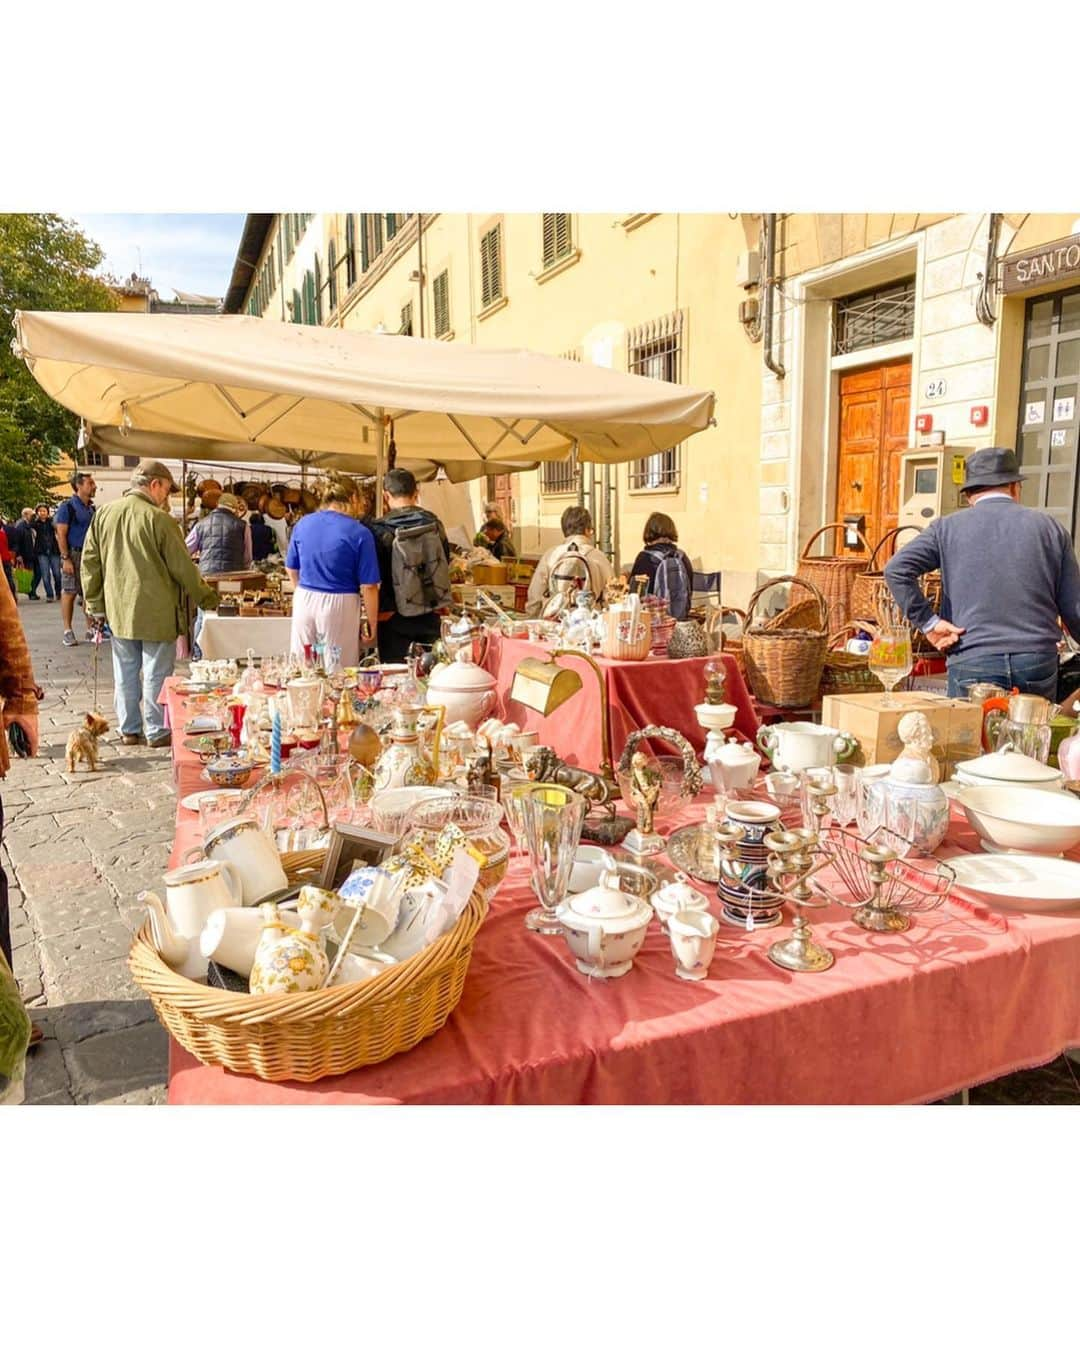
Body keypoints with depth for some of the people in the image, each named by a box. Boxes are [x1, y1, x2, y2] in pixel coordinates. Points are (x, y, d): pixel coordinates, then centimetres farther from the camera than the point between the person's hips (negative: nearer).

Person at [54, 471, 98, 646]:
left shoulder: (92, 508, 14)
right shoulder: (68, 506, -6)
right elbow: (61, 534, -10)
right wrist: (65, 559, -16)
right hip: (73, 554, -6)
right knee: (69, 593, -1)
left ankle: (90, 629, 13)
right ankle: (67, 631, 4)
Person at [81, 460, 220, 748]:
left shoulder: (103, 515, 4)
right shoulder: (159, 519, -15)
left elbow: (90, 562, 8)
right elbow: (183, 568, -12)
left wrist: (95, 603, 15)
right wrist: (207, 598, 1)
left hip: (119, 610, 6)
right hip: (156, 612, -6)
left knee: (125, 673, 14)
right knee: (156, 673, 4)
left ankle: (129, 730, 22)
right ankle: (157, 732, 11)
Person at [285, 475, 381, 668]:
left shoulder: (302, 524, 5)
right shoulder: (360, 533, -9)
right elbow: (368, 586, -10)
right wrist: (372, 625, -1)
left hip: (304, 602, 5)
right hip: (339, 606, -4)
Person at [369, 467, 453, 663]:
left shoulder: (381, 530, -13)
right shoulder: (434, 523, -1)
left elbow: (375, 578, -10)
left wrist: (381, 610, 2)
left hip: (395, 618, -4)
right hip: (430, 616, 4)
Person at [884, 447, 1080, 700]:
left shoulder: (947, 527, 4)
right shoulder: (1049, 527, 9)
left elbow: (896, 570, -8)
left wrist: (928, 622, -5)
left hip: (973, 662, -1)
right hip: (1039, 661, 2)